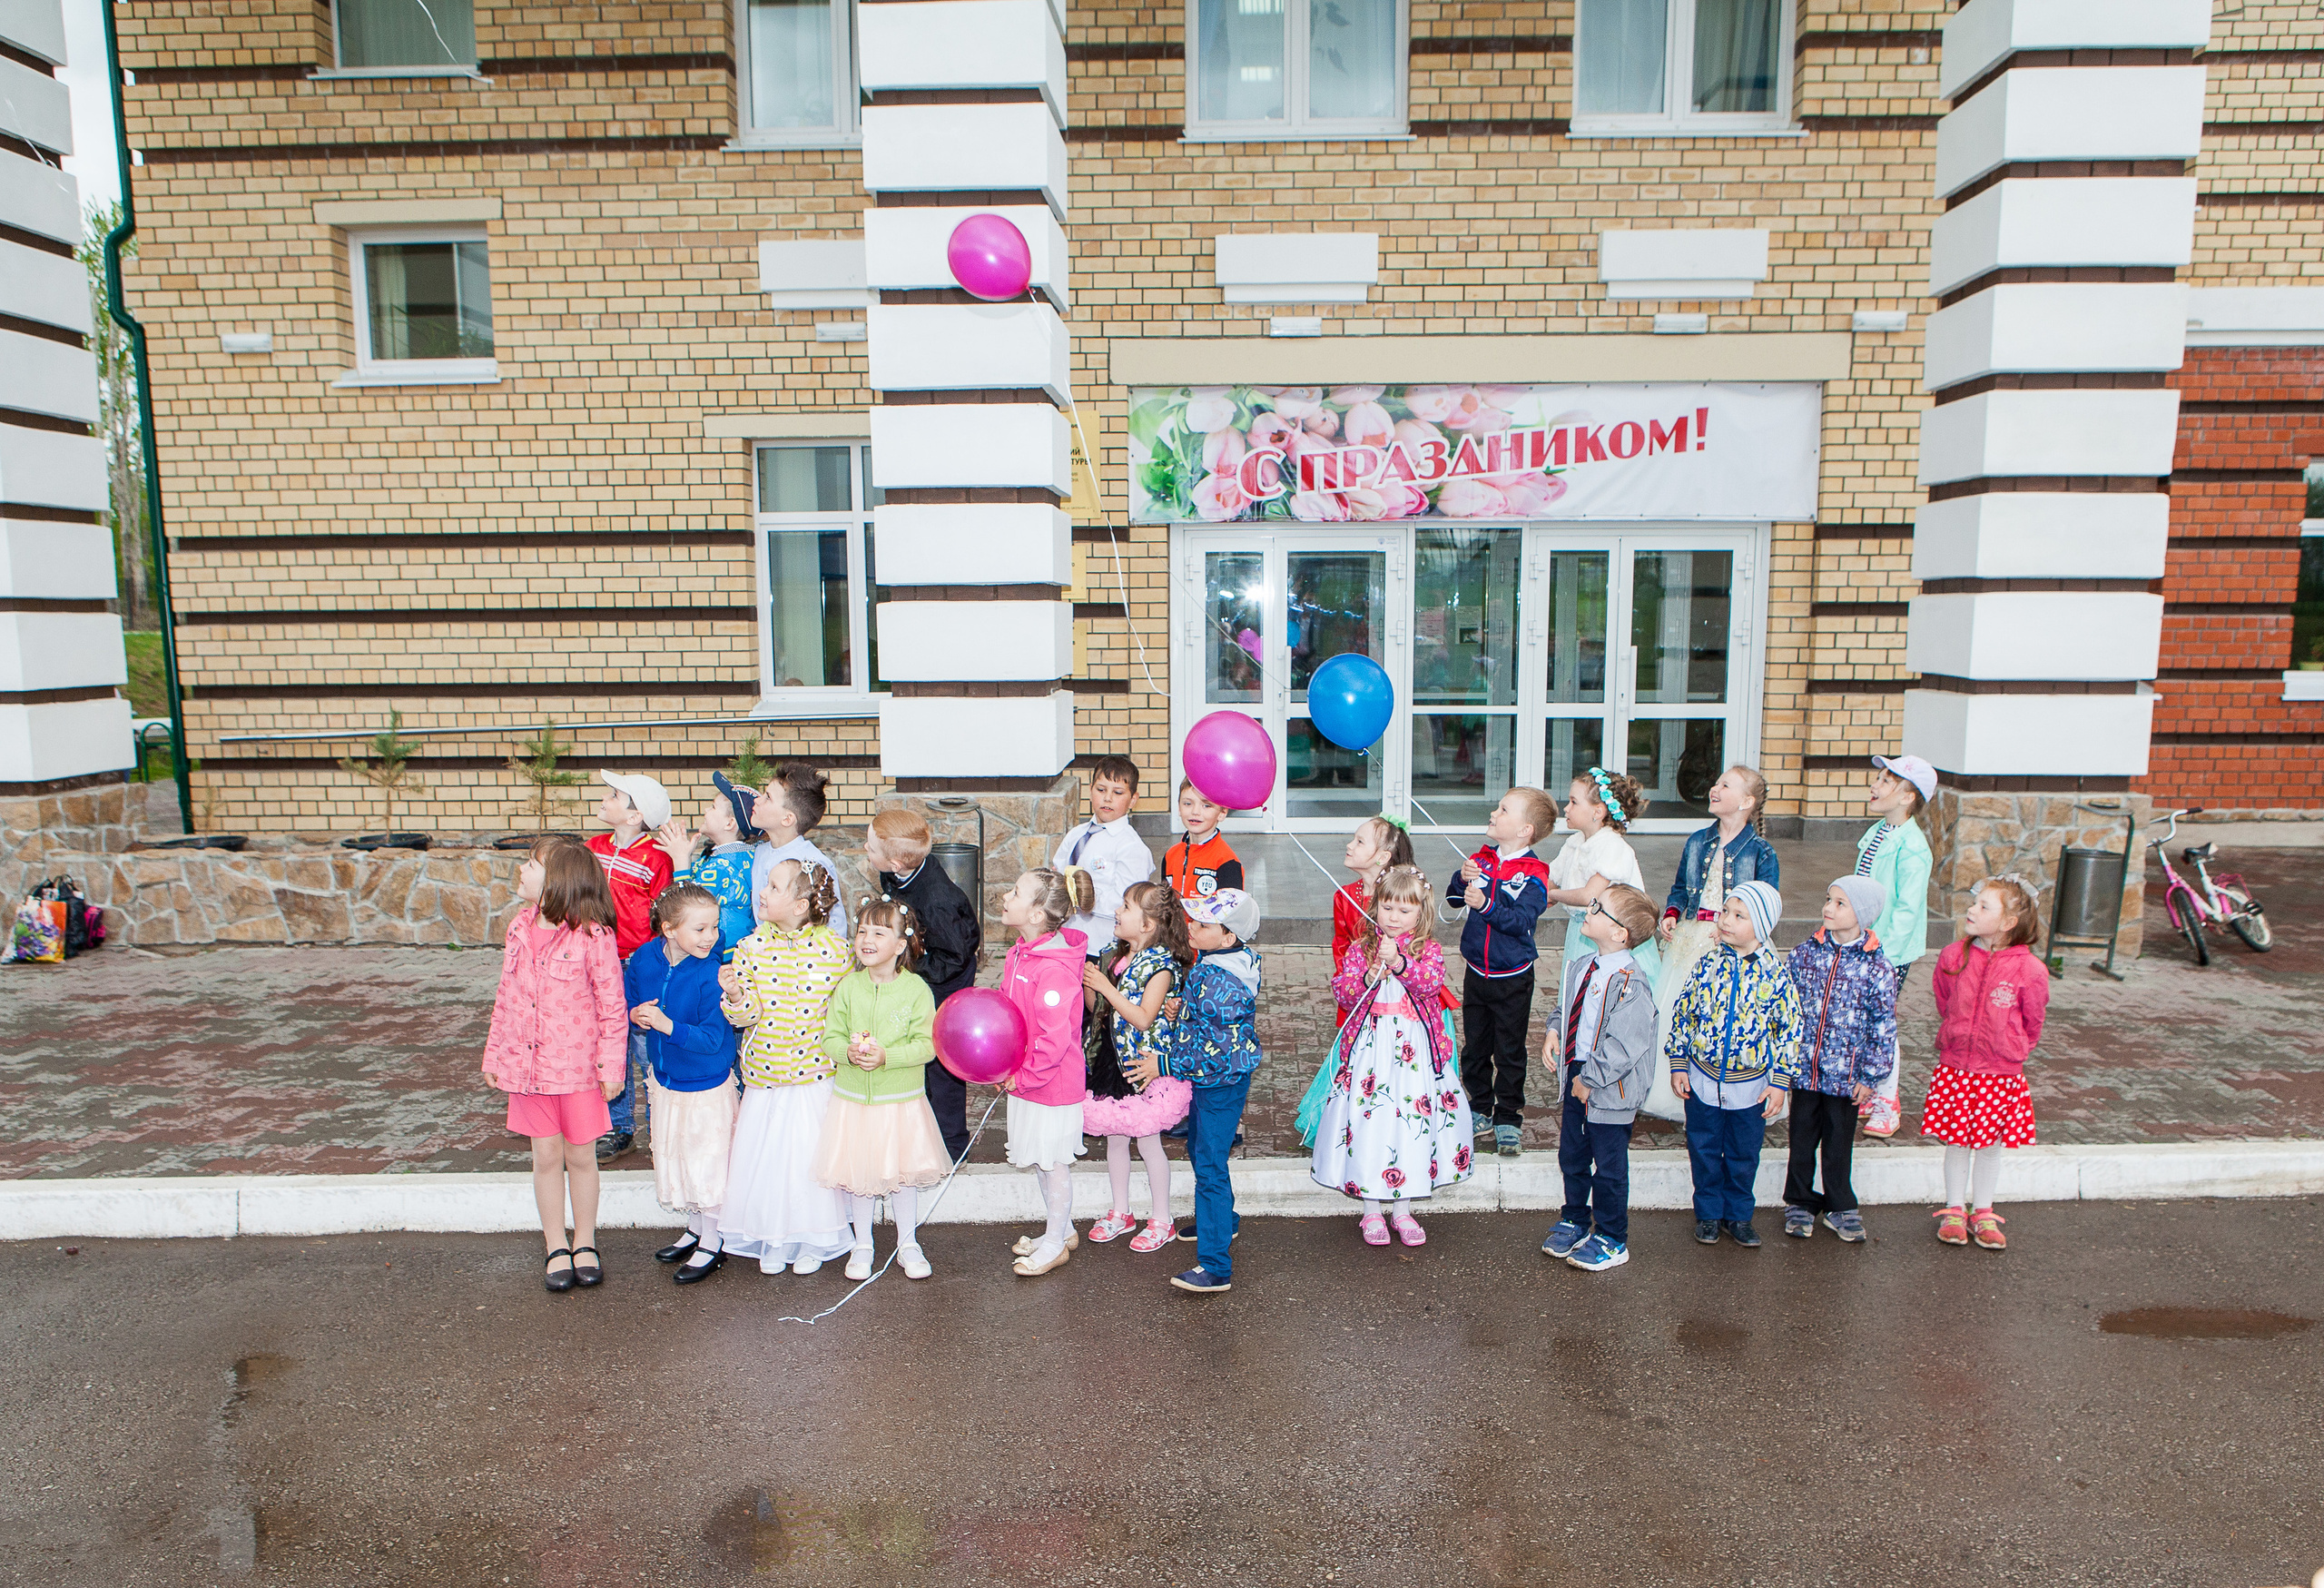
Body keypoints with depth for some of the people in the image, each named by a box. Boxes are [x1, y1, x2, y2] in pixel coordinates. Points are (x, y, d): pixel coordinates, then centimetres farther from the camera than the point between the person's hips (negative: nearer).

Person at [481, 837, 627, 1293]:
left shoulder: (591, 935, -14)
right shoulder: (519, 929, 4)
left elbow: (612, 1006, -10)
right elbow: (505, 998, 13)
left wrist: (611, 1066, -11)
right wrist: (494, 1054, 14)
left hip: (577, 1065, -4)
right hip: (528, 1064, 4)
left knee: (580, 1156, 8)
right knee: (546, 1156, 11)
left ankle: (585, 1243, 25)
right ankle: (556, 1248, 25)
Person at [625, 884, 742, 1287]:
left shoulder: (711, 975, -25)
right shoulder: (644, 959, -10)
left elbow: (712, 1039, -25)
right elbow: (627, 1002, 5)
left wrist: (667, 1025, -36)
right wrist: (637, 1017, -16)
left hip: (707, 1087, -6)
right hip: (665, 1080, 6)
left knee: (707, 1163, 5)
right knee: (674, 1159, 21)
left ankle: (711, 1246, 24)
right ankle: (694, 1230, 42)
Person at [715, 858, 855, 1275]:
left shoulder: (833, 950, -8)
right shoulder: (752, 947, -3)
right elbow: (749, 1013, -7)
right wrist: (735, 995, -26)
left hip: (813, 1074, -2)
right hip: (764, 1075, 2)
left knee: (809, 1154, 3)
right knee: (763, 1155, 7)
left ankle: (810, 1241, 25)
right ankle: (771, 1241, 28)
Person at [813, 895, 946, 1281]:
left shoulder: (916, 989, -11)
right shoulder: (848, 987, -3)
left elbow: (926, 1045, -13)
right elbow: (830, 1038, -1)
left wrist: (886, 1056, -25)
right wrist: (849, 1052, -21)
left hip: (902, 1100, -2)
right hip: (853, 1099, 2)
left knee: (904, 1173, 10)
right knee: (857, 1175, 12)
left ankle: (908, 1244, 29)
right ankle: (862, 1246, 31)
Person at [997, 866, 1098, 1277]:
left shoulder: (1054, 968, -28)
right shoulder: (1020, 952, 2)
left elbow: (1055, 1039, -27)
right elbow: (1007, 1006, 14)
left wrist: (1023, 1078, -16)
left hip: (1053, 1083, -9)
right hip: (1025, 1078, 9)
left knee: (1052, 1161, 8)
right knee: (1040, 1159, 21)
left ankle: (1056, 1243, 27)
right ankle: (1062, 1229, 40)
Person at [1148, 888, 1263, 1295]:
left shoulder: (1223, 984, -30)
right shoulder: (1207, 964, 1)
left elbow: (1219, 1052, -30)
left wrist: (1165, 1064, -23)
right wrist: (1181, 1010, 0)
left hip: (1222, 1084, -11)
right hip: (1205, 1082, 11)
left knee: (1210, 1166, -7)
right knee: (1198, 1150, 26)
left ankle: (1215, 1267, -1)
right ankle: (1221, 1222, 48)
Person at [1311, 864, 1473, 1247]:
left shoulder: (1428, 949, 2)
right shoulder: (1360, 949, 4)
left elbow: (1430, 982, -16)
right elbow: (1341, 991, -2)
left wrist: (1400, 962, -31)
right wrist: (1368, 979, -19)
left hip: (1415, 1051, 0)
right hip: (1371, 1050, 0)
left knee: (1412, 1120, 4)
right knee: (1368, 1120, 1)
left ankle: (1403, 1208, 22)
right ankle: (1371, 1211, 17)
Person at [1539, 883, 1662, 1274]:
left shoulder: (1629, 984, -25)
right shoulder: (1580, 966, 1)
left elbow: (1622, 1047, -25)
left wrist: (1589, 1079, -19)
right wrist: (1555, 1033, 0)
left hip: (1610, 1089, -8)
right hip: (1575, 1076, 8)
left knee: (1609, 1165, 8)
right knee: (1571, 1154, 20)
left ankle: (1611, 1240, 27)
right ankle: (1574, 1221, 41)